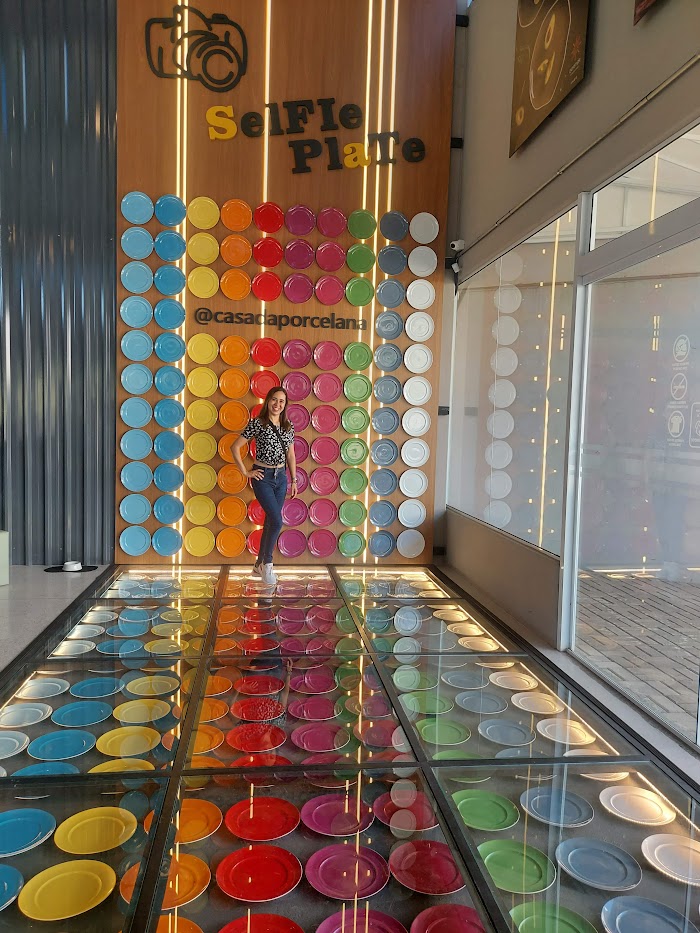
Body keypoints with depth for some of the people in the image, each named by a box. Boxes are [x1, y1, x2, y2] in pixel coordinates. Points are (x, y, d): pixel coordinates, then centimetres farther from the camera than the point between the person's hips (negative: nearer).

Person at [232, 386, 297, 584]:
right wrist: (245, 472, -6)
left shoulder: (288, 427, 6)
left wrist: (294, 480, 12)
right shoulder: (257, 423, -8)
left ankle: (259, 565, 23)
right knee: (277, 521, -14)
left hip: (281, 477, 5)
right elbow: (235, 447, -6)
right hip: (263, 477, -5)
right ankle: (267, 563, 5)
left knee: (270, 521, 10)